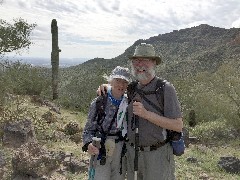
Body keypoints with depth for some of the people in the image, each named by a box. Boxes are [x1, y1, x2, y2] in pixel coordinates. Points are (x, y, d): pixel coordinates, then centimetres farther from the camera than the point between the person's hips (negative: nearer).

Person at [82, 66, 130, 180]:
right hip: (101, 152, -3)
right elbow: (88, 129, -5)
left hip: (122, 151, 3)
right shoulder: (98, 102, -9)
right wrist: (89, 144, -23)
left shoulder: (129, 103, -1)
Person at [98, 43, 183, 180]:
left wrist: (146, 114, -25)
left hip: (157, 154, -5)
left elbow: (178, 126, -16)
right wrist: (106, 86, 5)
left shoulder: (166, 89, -12)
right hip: (132, 152, 5)